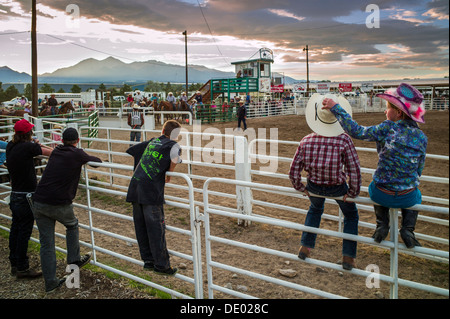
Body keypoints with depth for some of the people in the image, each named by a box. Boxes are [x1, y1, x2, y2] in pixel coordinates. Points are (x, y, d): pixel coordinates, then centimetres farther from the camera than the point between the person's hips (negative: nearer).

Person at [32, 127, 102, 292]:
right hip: (59, 204, -5)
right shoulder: (78, 154, -4)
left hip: (38, 203, 5)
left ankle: (50, 282, 16)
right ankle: (74, 260, 30)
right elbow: (98, 161, 8)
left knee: (46, 243, 10)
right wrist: (86, 159, 31)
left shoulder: (55, 152, 12)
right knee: (72, 225, 26)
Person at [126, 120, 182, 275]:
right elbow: (176, 153, -23)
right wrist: (169, 173, -7)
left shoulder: (152, 141, 20)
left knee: (141, 226, 12)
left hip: (135, 188, 7)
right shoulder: (172, 144, 2)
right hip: (151, 190, -6)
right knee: (156, 228, 0)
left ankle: (148, 260, 24)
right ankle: (161, 264, 7)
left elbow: (131, 150, 30)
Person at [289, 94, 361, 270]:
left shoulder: (306, 141, -15)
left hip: (314, 186, 3)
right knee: (351, 215, 25)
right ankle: (348, 257, 23)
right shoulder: (344, 140, -22)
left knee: (315, 209, 34)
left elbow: (293, 171, -9)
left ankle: (305, 247, 35)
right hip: (338, 187, -2)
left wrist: (300, 187, 8)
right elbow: (355, 171, -19)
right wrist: (353, 192, -3)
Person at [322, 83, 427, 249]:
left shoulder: (387, 128, -17)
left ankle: (382, 224, 23)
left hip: (381, 196, -2)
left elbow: (357, 131, -17)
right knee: (416, 196, 38)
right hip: (407, 199, 2)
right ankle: (408, 228, 18)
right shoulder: (422, 137, -5)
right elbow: (419, 171, 4)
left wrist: (336, 108, -13)